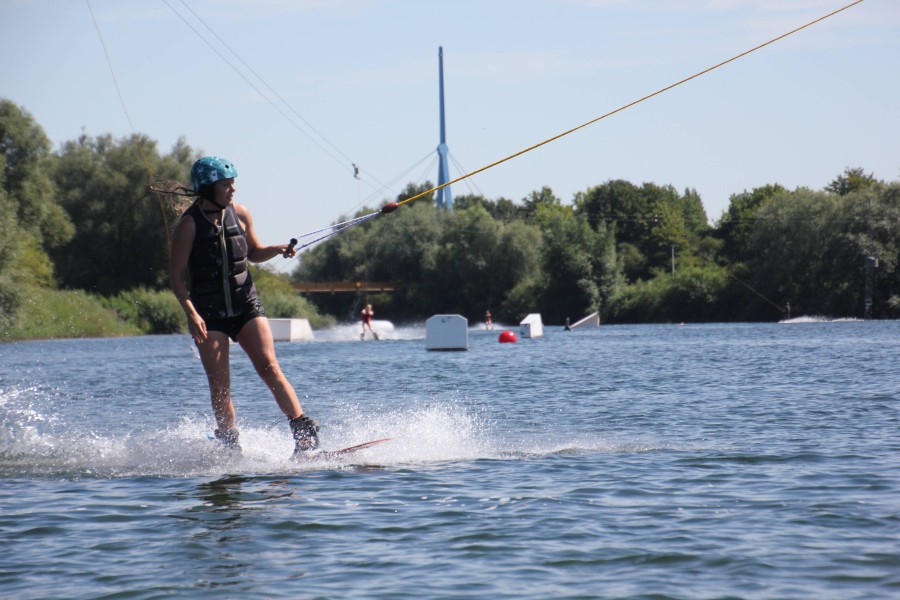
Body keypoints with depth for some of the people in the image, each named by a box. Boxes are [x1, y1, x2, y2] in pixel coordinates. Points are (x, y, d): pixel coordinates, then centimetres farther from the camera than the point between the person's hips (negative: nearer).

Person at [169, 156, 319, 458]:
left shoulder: (240, 214, 3)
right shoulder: (189, 224, -10)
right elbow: (177, 274, -9)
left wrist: (277, 250, -4)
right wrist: (191, 313, -21)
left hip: (245, 305, 3)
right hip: (209, 313, -3)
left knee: (269, 368, -12)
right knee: (220, 385, -7)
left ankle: (304, 432, -15)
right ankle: (229, 444, 6)